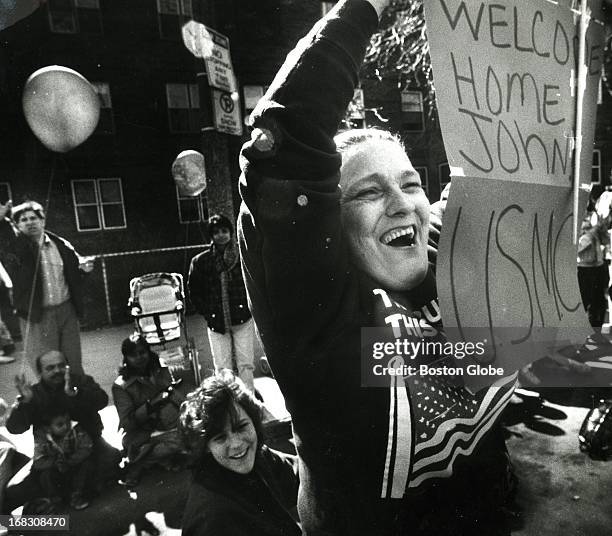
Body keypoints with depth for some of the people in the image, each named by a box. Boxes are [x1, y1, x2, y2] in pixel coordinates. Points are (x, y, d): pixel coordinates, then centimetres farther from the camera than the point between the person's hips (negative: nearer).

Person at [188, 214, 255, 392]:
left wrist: (248, 307, -2)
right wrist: (207, 313, 1)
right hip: (216, 323, 1)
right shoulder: (201, 261, -1)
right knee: (222, 369, 6)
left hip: (242, 319, -1)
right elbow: (194, 291, 9)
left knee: (246, 364, 5)